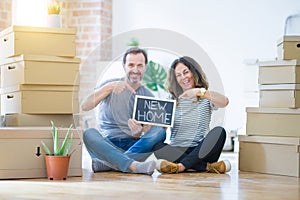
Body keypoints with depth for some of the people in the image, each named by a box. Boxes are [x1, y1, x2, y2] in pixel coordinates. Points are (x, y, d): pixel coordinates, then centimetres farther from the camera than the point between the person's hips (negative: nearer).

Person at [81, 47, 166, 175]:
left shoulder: (149, 97, 10)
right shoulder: (111, 84, 7)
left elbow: (147, 132, 0)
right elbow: (84, 107, -8)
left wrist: (139, 132, -25)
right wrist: (109, 87, -19)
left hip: (134, 145, 1)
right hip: (108, 144, -1)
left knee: (159, 131, -26)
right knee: (89, 133, -31)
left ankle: (105, 163, -37)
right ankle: (133, 165, -48)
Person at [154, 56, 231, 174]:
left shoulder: (206, 98, 9)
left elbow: (224, 102, -14)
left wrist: (200, 92, -27)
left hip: (199, 151, -1)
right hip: (176, 151, 1)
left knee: (219, 132, -28)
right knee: (156, 145, -29)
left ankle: (181, 166, -35)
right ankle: (207, 166, -32)